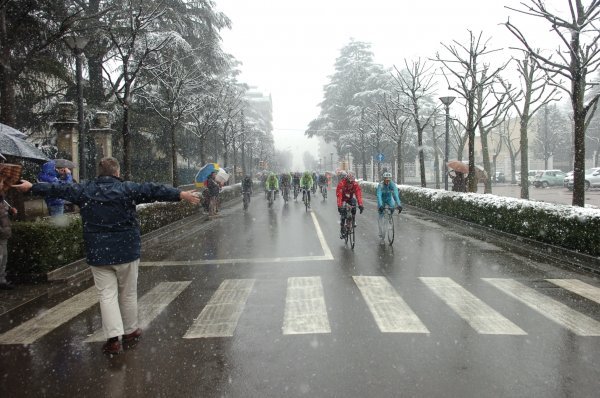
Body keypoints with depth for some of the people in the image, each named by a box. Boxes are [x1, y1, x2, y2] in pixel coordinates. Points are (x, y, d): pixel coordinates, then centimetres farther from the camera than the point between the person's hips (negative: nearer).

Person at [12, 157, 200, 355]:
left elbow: (57, 188, 16)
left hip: (98, 253, 2)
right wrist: (181, 194, -14)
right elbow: (153, 190, -14)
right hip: (126, 250, -2)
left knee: (106, 295, 5)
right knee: (128, 294, 12)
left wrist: (31, 187, 31)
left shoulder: (83, 190, 4)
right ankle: (130, 332, 24)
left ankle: (113, 338, -1)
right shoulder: (127, 188, -7)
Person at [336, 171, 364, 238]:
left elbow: (359, 194, -33)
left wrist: (360, 205, -45)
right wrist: (339, 206, -48)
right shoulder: (341, 184, -32)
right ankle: (342, 231, 0)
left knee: (354, 202, -31)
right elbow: (339, 196, -38)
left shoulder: (355, 184, -25)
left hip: (350, 198, 2)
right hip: (343, 199, -2)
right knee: (342, 213, -14)